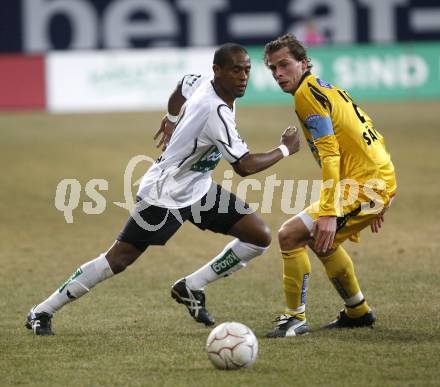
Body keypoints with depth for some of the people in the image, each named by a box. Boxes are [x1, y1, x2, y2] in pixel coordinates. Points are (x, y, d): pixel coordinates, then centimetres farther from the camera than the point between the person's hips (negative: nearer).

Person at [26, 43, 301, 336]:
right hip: (165, 196, -9)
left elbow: (182, 88, 21)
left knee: (260, 237, 0)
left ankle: (190, 288, 9)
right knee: (117, 260, -4)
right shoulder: (216, 111, -31)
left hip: (198, 189, 9)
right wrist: (286, 149, -16)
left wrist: (171, 121, 37)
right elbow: (245, 166, -30)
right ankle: (42, 313, 8)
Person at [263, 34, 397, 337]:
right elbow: (371, 136, 23)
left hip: (364, 185, -10)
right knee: (321, 240, 30)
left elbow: (330, 154, -19)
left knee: (290, 235, -13)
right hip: (381, 180, 10)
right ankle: (358, 312, 39)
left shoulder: (307, 93, -11)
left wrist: (328, 212, -24)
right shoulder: (326, 89, 19)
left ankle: (296, 318, -5)